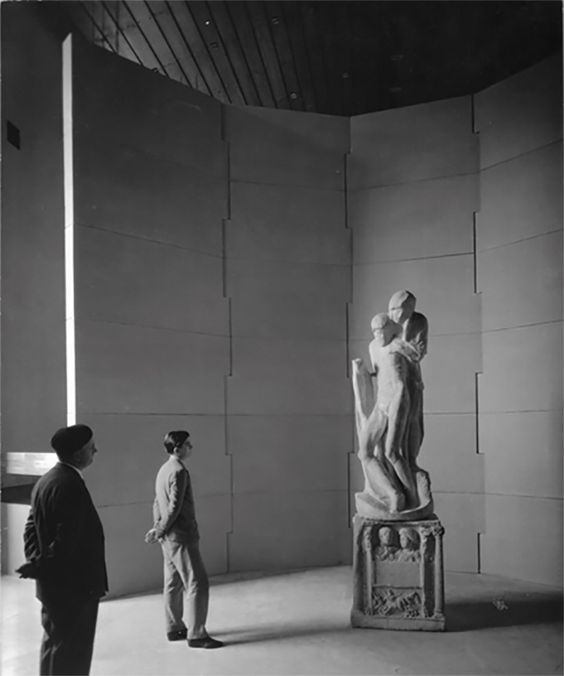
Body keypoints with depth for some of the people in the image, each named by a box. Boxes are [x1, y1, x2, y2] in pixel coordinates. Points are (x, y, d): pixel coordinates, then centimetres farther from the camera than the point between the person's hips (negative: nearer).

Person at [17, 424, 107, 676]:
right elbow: (67, 541, -27)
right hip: (73, 585, -10)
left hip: (52, 584, 10)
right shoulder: (71, 485, -23)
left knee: (54, 645, 22)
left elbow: (32, 527, 13)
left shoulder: (47, 480, 8)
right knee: (71, 655, 1)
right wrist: (40, 568, -15)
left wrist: (35, 561, 3)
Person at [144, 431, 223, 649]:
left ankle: (174, 628, 26)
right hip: (182, 537, -10)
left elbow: (158, 503, 16)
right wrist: (159, 531, -10)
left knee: (174, 584, 17)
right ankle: (196, 635, -1)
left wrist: (157, 529, 10)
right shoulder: (179, 471, -18)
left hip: (169, 538, 10)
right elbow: (174, 507, -20)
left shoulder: (164, 469, 12)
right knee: (197, 584, -5)